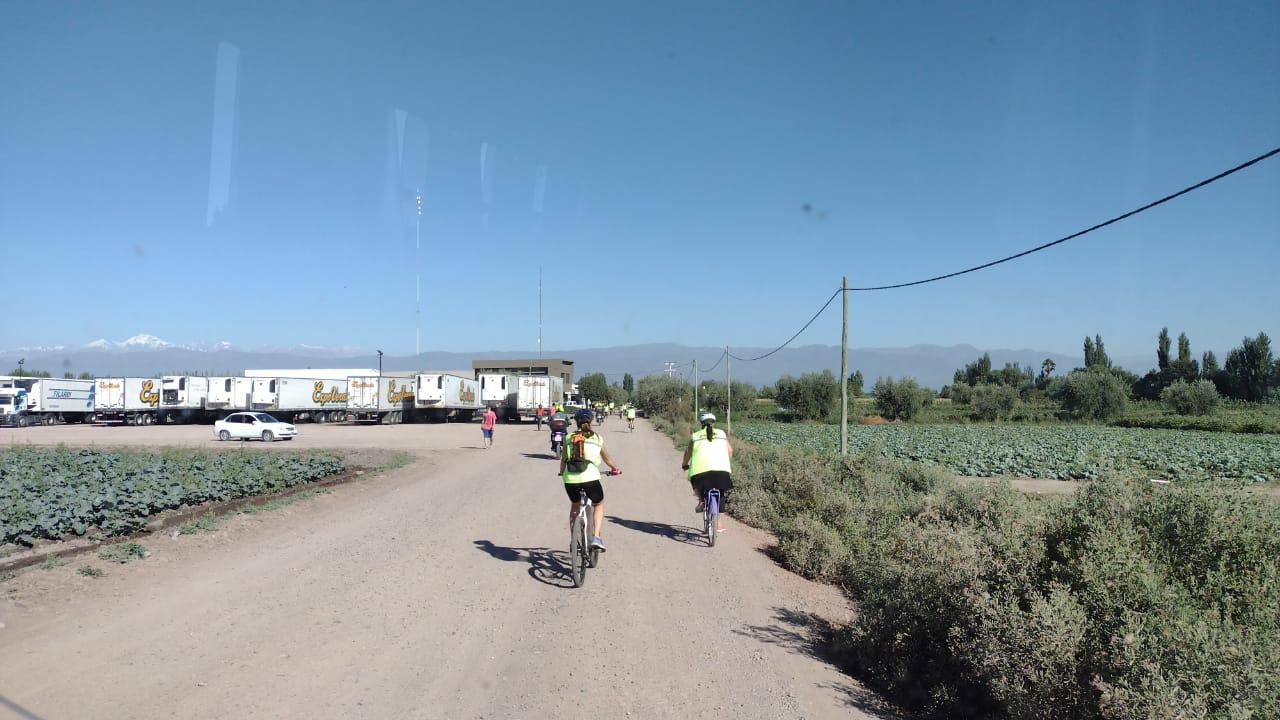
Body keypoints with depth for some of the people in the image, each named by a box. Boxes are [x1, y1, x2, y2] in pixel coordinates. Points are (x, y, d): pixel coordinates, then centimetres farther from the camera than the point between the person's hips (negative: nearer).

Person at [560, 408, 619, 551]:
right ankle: (596, 537, 8)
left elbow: (563, 460, 18)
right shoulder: (597, 438, 11)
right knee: (599, 504, 25)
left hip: (570, 480, 2)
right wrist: (615, 468, 44)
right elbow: (606, 458, 25)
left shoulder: (569, 438, 13)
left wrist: (562, 472, 39)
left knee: (574, 506, 30)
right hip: (590, 478, -2)